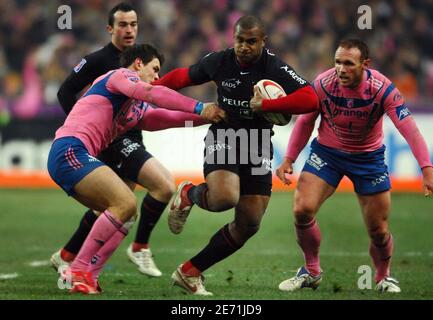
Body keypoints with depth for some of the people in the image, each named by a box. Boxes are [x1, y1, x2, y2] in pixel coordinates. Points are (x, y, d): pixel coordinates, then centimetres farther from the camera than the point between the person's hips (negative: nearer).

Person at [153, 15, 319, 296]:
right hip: (222, 140, -2)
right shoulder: (219, 62, -6)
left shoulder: (275, 68, -14)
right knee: (224, 197, -32)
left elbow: (310, 100, -27)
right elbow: (182, 77, 14)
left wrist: (264, 105, -28)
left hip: (258, 150, 2)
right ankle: (189, 195, 5)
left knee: (249, 225, 0)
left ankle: (190, 272, 16)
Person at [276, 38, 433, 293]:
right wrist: (289, 159, -8)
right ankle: (311, 272, 7)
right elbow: (306, 122, -3)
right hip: (326, 152, 1)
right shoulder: (323, 84, -20)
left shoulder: (382, 88, -26)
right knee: (302, 210, -16)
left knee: (379, 231, 0)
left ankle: (384, 277, 31)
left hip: (369, 157, -1)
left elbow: (409, 128, -31)